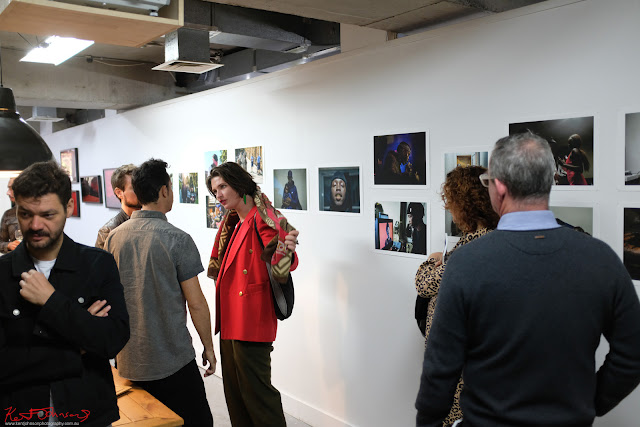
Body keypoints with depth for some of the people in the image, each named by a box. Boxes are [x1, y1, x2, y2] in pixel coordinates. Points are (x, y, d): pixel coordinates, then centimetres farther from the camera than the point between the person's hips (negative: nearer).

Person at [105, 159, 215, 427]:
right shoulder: (177, 239, -15)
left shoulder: (113, 238, 1)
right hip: (172, 361, -6)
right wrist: (208, 347, 1)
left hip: (127, 362, 6)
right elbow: (196, 303, -12)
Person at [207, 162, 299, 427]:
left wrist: (285, 252, -44)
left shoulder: (262, 219, -14)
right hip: (230, 321, 9)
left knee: (255, 389, -1)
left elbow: (280, 269, -26)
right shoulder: (232, 224, 13)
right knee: (234, 388, 18)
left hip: (252, 322, -9)